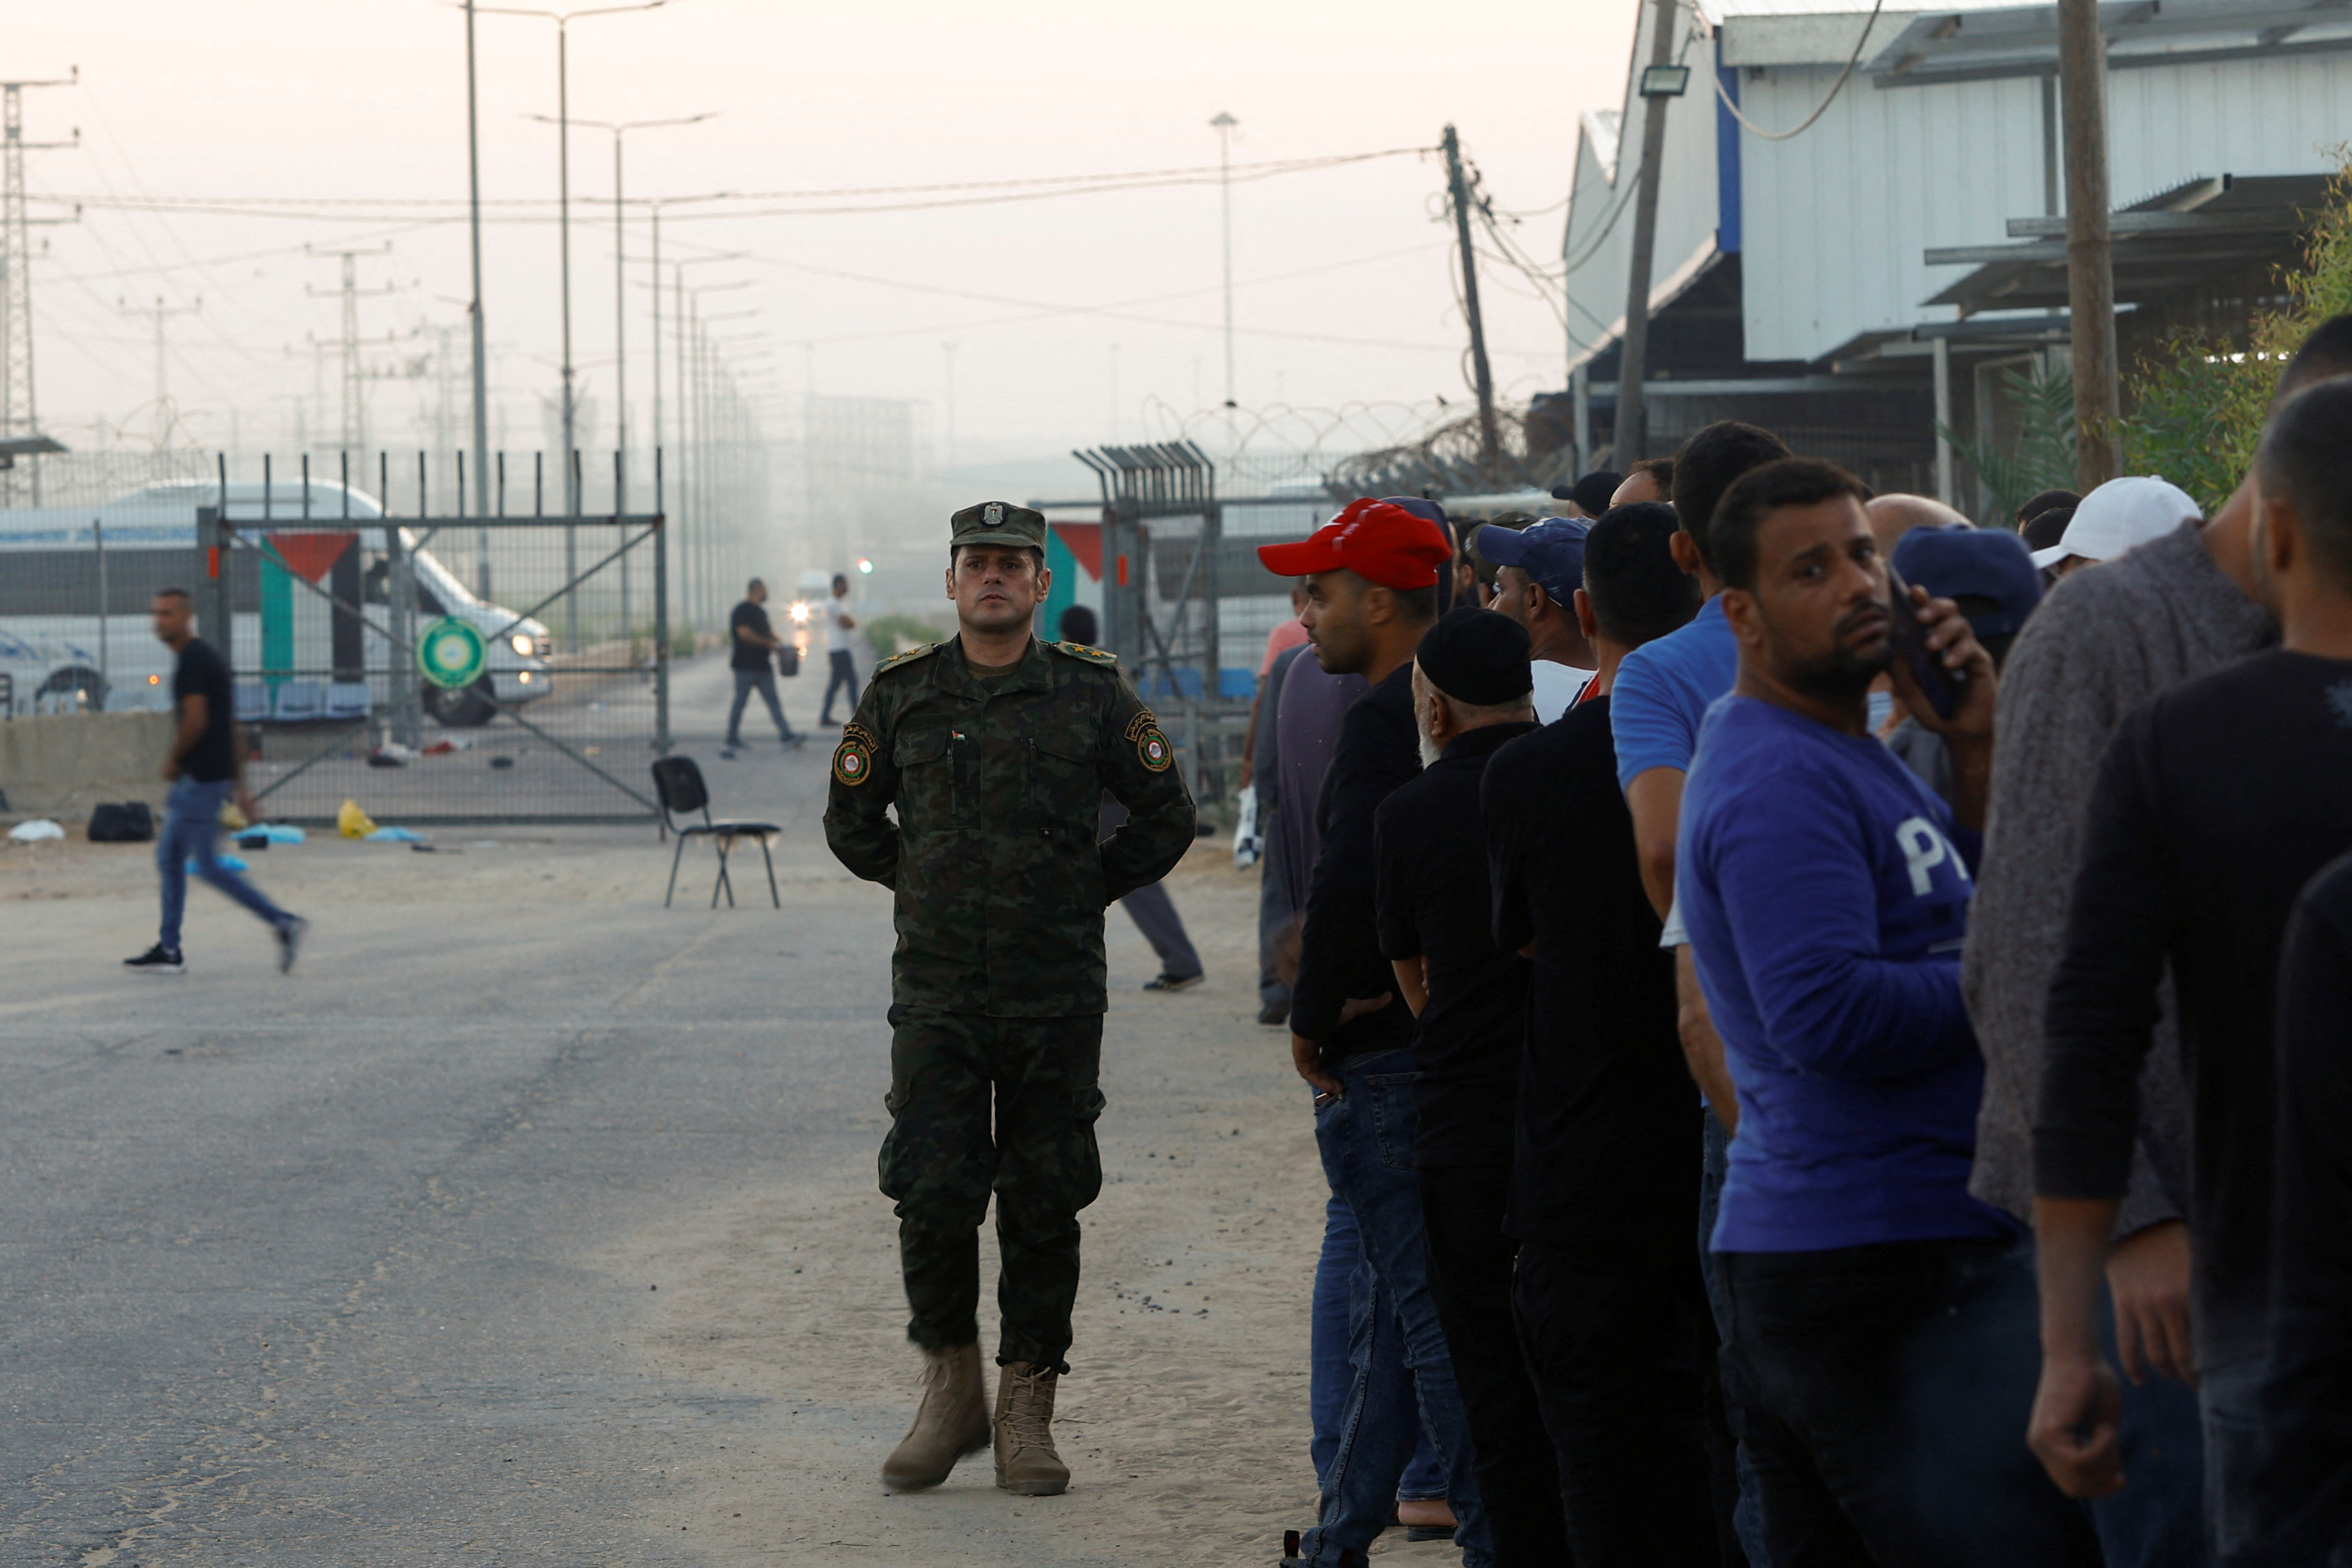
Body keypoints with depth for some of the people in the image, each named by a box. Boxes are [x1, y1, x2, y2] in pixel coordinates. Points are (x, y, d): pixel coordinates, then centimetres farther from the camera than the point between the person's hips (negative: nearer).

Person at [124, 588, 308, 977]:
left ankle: (282, 922, -8)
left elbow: (196, 722, -25)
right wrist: (241, 788, 20)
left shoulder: (192, 661, -15)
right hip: (197, 780, 10)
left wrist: (173, 759, -8)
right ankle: (169, 951, 15)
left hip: (200, 779, -10)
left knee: (208, 865, -7)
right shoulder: (209, 657, 17)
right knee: (169, 857, 12)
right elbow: (231, 729, 19)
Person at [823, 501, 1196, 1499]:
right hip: (937, 993, 0)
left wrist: (1087, 892, 7)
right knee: (931, 1196, -6)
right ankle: (950, 1390, 12)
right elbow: (851, 821, 18)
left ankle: (1027, 1411, 13)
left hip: (1058, 996, 0)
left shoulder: (1092, 694, 2)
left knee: (1044, 1203, 3)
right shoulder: (901, 695, 4)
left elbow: (1167, 818, 10)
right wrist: (919, 885, 12)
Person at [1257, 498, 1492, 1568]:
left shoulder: (1386, 719, -17)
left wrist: (1312, 1018, -13)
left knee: (1429, 1307, -4)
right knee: (1397, 1300, 16)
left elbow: (1349, 883, -26)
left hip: (1382, 1052, -9)